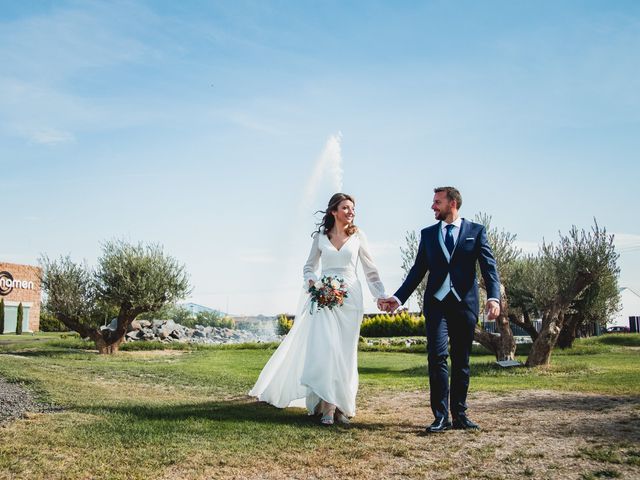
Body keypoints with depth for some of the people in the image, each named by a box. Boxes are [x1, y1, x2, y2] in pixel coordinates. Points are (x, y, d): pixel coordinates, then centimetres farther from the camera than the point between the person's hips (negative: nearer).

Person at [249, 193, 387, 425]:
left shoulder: (358, 236, 7)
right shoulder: (320, 236, 8)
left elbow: (370, 270, 9)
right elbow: (309, 267, 17)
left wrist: (381, 296, -2)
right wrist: (311, 281, -5)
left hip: (350, 298, 1)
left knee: (345, 352, 1)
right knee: (325, 348, -13)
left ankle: (342, 406, 8)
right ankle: (328, 405, -8)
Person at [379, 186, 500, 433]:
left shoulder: (476, 231, 5)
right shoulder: (428, 234, 12)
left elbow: (489, 267, -3)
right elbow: (418, 270, 12)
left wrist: (493, 297, -19)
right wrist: (398, 298, 2)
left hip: (465, 303, -1)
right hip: (436, 302, 1)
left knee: (461, 361, 6)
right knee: (437, 356, -11)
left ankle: (459, 414, 16)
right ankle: (441, 416, -8)